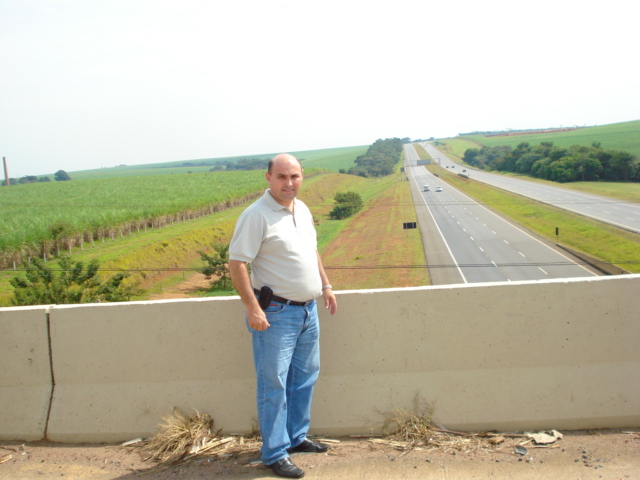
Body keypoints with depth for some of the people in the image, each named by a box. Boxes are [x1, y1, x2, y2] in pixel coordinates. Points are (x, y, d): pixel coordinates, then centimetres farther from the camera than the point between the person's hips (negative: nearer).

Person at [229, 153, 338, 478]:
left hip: (308, 309, 9)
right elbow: (237, 263, -19)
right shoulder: (257, 216, -17)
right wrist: (252, 308, -24)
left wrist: (325, 285, 19)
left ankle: (296, 437, 33)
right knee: (274, 384, -1)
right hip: (275, 313, -8)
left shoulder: (302, 210, 9)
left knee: (305, 377, 17)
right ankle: (275, 453, 9)